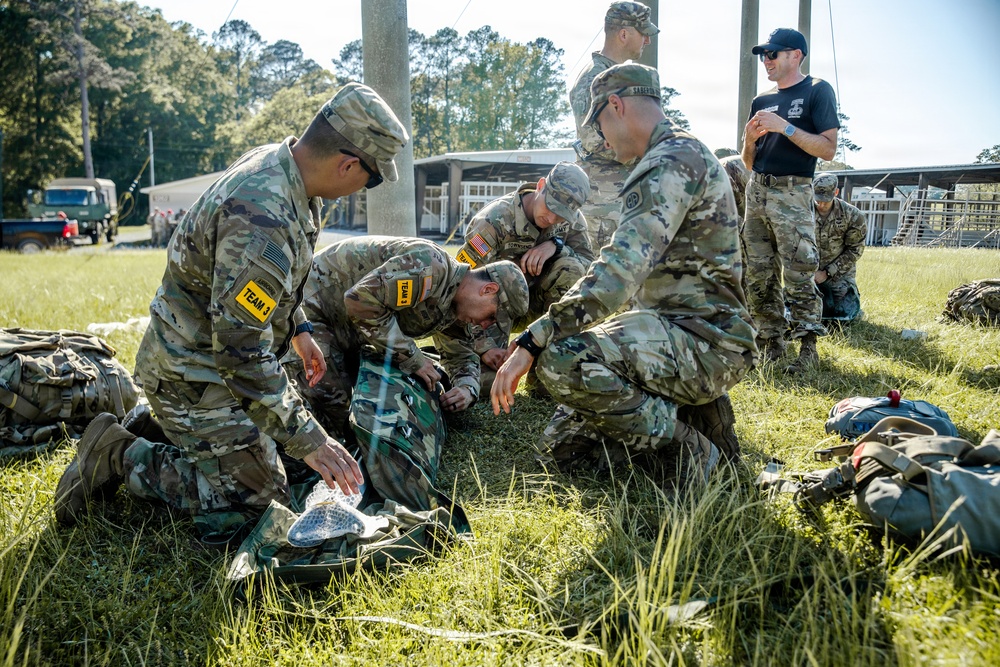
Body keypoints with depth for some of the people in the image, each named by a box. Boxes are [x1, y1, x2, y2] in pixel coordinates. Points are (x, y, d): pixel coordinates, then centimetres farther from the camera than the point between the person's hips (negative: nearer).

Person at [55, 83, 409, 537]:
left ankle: (149, 426, 24)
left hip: (206, 351, 10)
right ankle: (118, 455, 4)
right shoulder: (263, 219, -35)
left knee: (278, 426, 23)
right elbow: (241, 351, -33)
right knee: (256, 497, -3)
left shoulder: (275, 162, -3)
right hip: (195, 374, -10)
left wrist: (297, 329, 21)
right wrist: (307, 440, -27)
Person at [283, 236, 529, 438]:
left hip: (346, 331, 9)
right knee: (334, 417, -16)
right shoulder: (430, 267, -29)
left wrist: (468, 388, -7)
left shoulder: (453, 308, 3)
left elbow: (461, 354, 16)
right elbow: (361, 300, -34)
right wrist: (410, 355, -26)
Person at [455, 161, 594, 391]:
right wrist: (484, 346, -31)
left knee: (570, 267, -24)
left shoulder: (572, 219, -11)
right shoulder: (494, 220, -27)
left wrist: (556, 246, -32)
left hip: (532, 300, 4)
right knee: (487, 380, -22)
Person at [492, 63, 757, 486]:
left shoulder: (673, 161, -15)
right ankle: (693, 408, 9)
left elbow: (619, 271, -28)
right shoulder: (680, 157, 20)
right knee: (558, 447, 6)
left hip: (705, 341, -10)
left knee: (563, 358, -32)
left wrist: (531, 343, -30)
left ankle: (686, 448, -13)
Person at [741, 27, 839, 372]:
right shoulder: (761, 101, 18)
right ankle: (772, 343, 12)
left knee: (797, 276, -11)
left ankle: (808, 346, -5)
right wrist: (750, 140, -1)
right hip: (756, 190, 6)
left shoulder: (817, 91, 1)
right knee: (758, 277, 4)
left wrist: (784, 127, -15)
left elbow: (828, 149, -9)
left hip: (792, 193, -6)